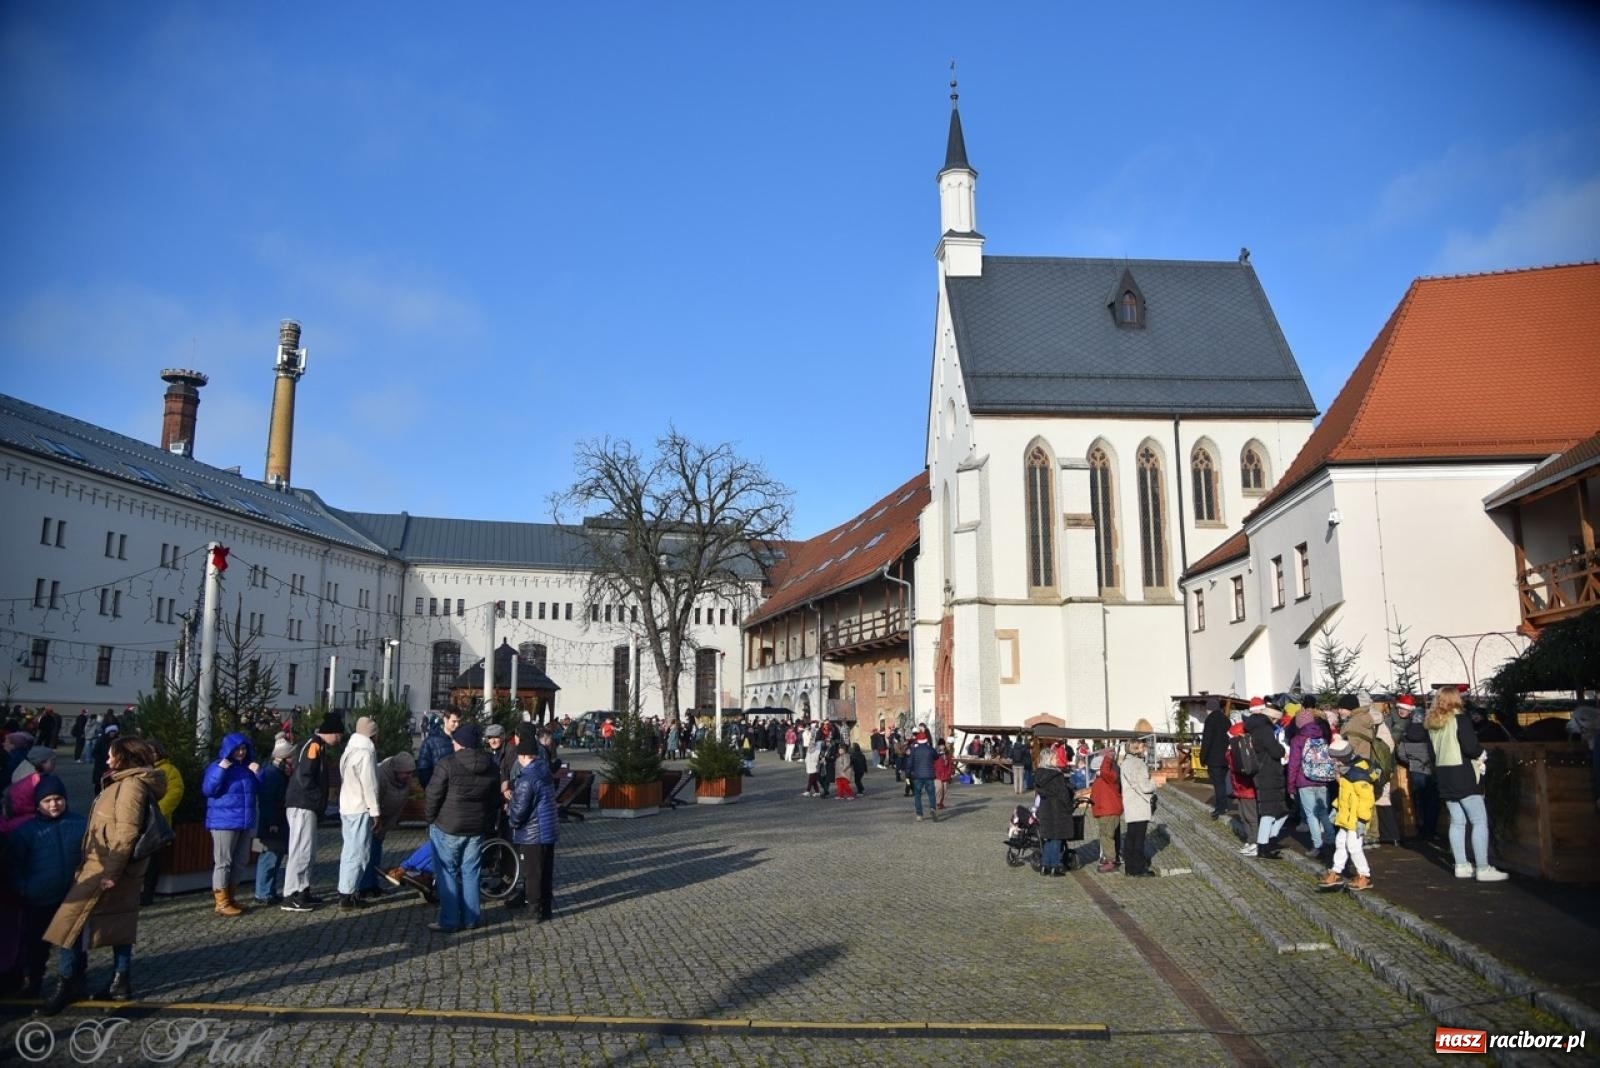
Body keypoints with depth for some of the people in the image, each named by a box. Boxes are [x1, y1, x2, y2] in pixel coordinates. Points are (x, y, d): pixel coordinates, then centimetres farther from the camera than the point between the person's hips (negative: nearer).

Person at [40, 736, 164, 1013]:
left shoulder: (131, 785, -16)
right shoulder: (125, 783, 17)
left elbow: (126, 833, -22)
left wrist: (110, 872, -23)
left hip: (106, 867, -10)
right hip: (116, 867, 10)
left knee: (71, 921, -5)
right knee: (120, 925, 11)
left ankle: (66, 984, 3)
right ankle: (121, 983, 16)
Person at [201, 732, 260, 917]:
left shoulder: (247, 767, 13)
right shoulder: (217, 766, -5)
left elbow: (258, 790, 19)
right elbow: (208, 790, -16)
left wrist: (257, 773, 2)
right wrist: (221, 770, -24)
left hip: (245, 822, 7)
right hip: (224, 822, -7)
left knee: (241, 861, 11)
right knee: (223, 862, -4)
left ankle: (227, 895, 22)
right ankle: (221, 902, 0)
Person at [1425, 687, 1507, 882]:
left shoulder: (1432, 724, 9)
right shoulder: (1459, 719, -12)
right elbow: (1470, 747, -18)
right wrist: (1481, 753, 1)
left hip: (1444, 776, 7)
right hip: (1462, 775, -7)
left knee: (1457, 821, 12)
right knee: (1480, 821, -3)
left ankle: (1461, 866, 13)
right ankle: (1483, 869, -5)